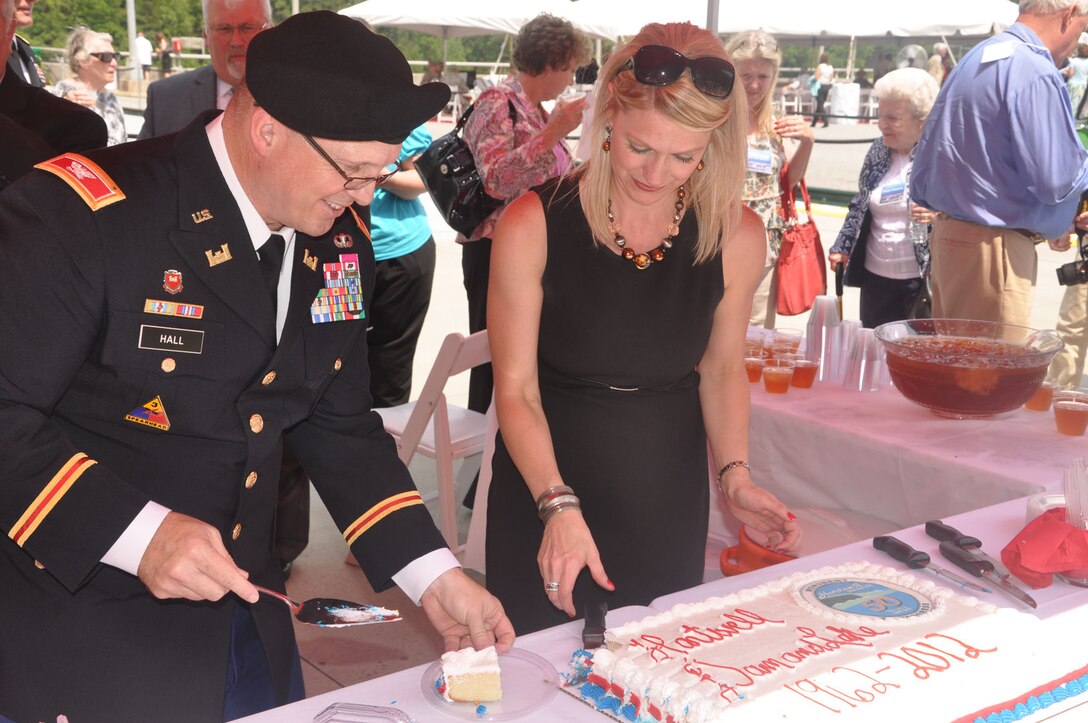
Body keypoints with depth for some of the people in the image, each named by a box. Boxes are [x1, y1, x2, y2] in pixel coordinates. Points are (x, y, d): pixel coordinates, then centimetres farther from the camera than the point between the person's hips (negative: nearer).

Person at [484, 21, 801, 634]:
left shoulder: (737, 237, -10)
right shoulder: (533, 226, -17)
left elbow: (721, 370, 6)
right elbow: (516, 389, -14)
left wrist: (735, 474, -8)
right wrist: (558, 506, -26)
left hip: (669, 505, 2)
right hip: (547, 488, -2)